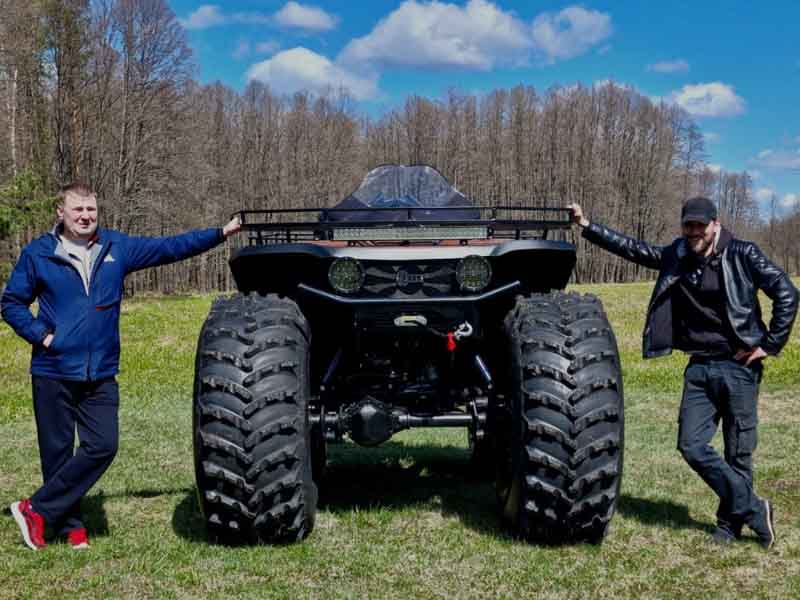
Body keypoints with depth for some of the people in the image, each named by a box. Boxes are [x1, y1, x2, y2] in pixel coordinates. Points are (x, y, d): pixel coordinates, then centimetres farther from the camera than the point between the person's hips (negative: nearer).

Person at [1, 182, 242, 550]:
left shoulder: (117, 248, 5)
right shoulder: (38, 253, -2)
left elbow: (169, 248, 6)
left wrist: (221, 233, 2)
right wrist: (40, 335, -9)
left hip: (101, 375, 3)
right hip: (54, 372, -3)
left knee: (102, 447, -3)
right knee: (57, 451, 4)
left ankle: (37, 509, 9)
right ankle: (70, 524, 21)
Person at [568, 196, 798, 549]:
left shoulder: (742, 255, -8)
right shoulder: (675, 257, 5)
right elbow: (631, 248, 9)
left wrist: (770, 345, -9)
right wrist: (587, 226, 3)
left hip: (738, 366, -4)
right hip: (699, 367, 5)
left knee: (738, 452, 3)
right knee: (692, 446, -3)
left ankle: (731, 521, 22)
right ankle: (755, 511, 8)